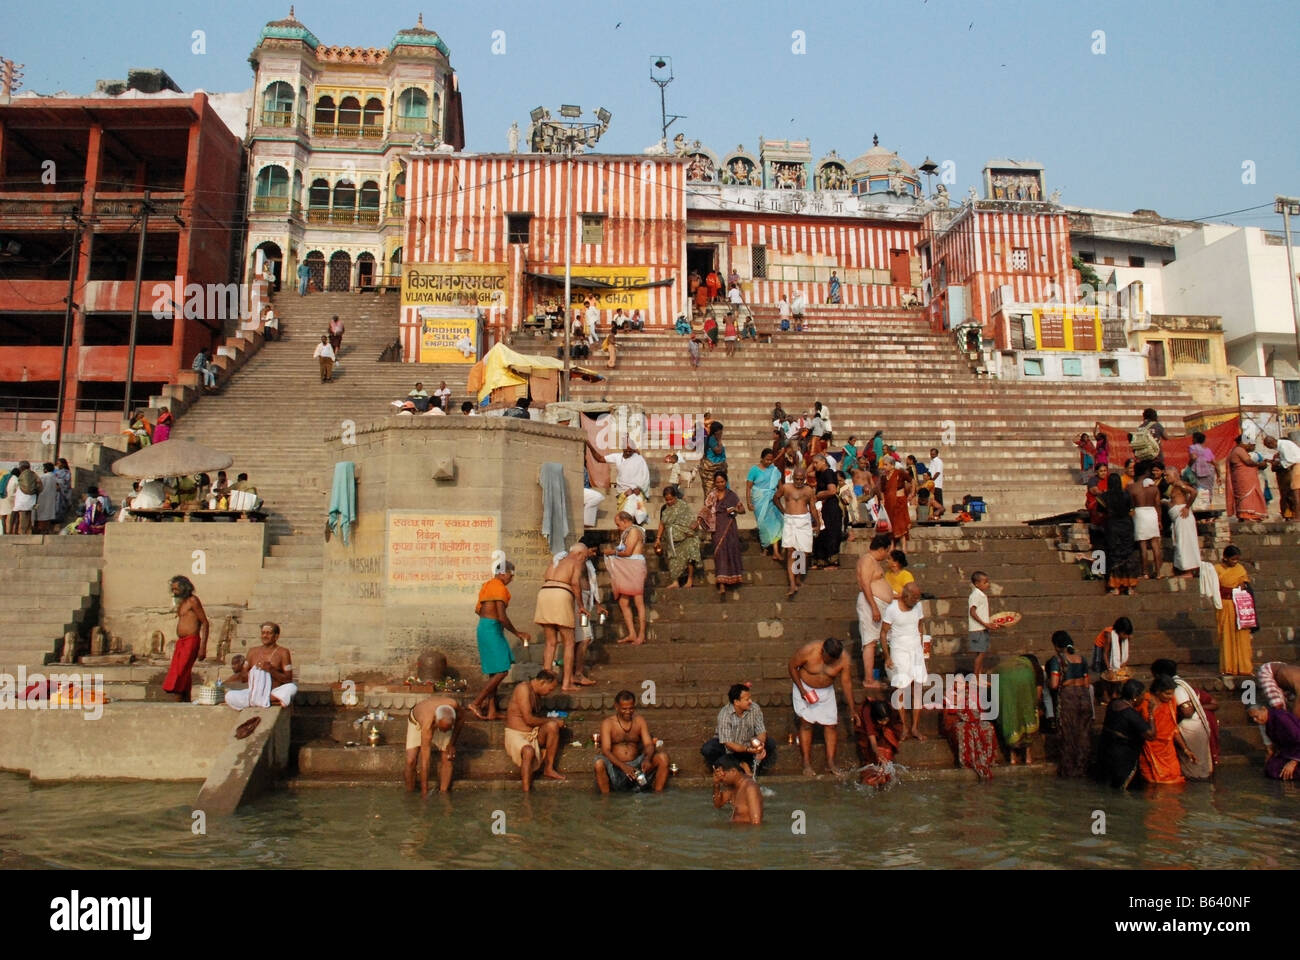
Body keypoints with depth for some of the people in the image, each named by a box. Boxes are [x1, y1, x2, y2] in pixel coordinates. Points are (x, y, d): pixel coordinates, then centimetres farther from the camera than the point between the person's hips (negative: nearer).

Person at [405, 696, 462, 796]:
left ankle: (443, 794, 1)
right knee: (411, 761, -18)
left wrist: (452, 744, -15)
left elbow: (461, 719, -11)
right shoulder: (427, 728, -45)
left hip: (440, 721, 3)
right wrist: (424, 791, -38)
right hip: (417, 722, -3)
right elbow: (424, 762, -41)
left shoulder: (452, 705, -39)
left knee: (446, 759, -10)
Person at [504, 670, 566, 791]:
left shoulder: (537, 694, 12)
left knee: (553, 726, -20)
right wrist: (551, 720, -11)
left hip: (533, 734, 8)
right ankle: (526, 792, -33)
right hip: (515, 734, -8)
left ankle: (549, 769, -9)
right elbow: (528, 719, -21)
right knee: (529, 751, -38)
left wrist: (553, 720, 3)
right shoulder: (523, 689, -16)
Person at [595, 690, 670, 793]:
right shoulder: (608, 723, -2)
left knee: (663, 757, -20)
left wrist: (647, 759, -27)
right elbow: (606, 750, -13)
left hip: (637, 765, 3)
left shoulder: (640, 721, 8)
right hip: (616, 767, -3)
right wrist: (622, 766, -31)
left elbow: (649, 744, -3)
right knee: (599, 763, -35)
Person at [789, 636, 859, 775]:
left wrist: (852, 709, -7)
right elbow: (792, 666, -14)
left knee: (831, 724, -2)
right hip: (805, 688, -3)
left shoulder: (844, 658, -22)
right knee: (806, 723, -6)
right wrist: (801, 689, -18)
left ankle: (830, 763, 6)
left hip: (826, 691, 3)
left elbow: (846, 682, -11)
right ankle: (807, 764, 0)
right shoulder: (808, 650, -30)